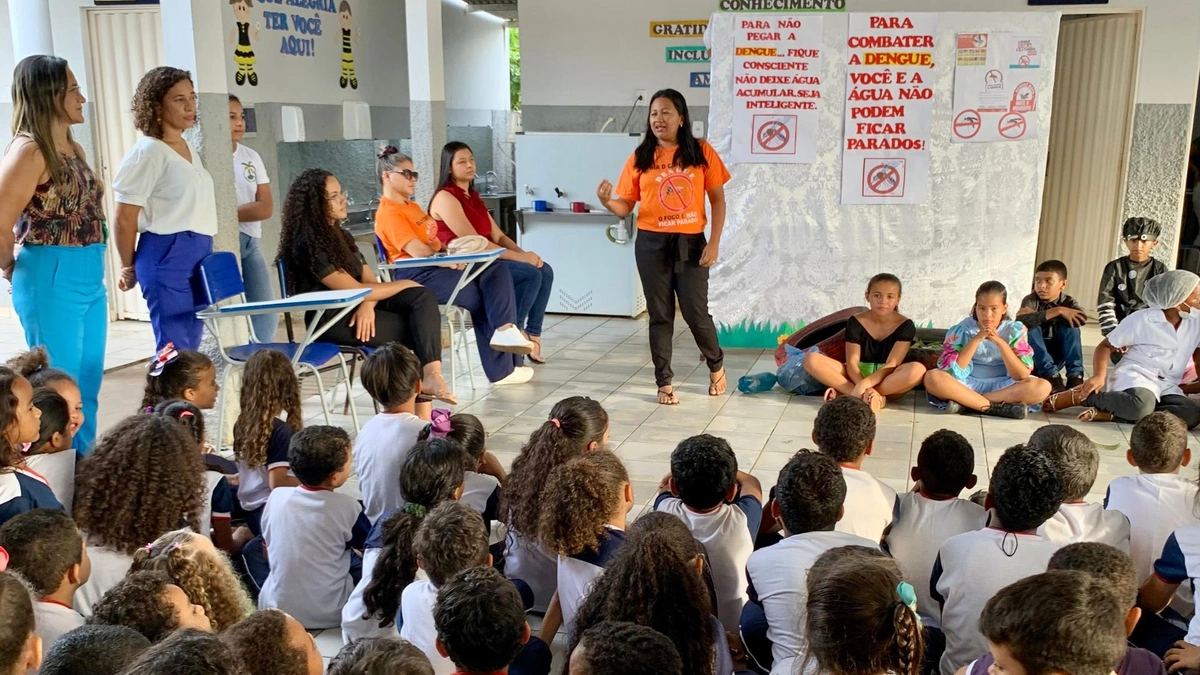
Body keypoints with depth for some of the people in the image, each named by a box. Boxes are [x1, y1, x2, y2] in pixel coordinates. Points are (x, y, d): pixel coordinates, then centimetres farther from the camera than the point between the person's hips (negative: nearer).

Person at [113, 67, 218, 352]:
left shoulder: (189, 148, 14)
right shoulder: (147, 151, -10)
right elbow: (125, 219, -9)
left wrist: (202, 251, 17)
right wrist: (129, 268, -1)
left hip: (200, 253, 8)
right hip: (167, 254, -8)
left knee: (190, 345, 11)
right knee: (174, 349, -5)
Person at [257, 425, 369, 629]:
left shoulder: (276, 497, -8)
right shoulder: (347, 507, -17)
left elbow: (268, 551, 6)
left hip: (276, 610, 0)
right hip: (329, 615, 0)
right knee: (360, 559, 21)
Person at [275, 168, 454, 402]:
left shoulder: (339, 235, 16)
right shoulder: (307, 244, -13)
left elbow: (369, 279, 8)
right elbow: (354, 289, -17)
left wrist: (368, 304, -16)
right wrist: (404, 284, -7)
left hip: (357, 307, 8)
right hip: (331, 319, -8)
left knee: (424, 297, -20)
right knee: (415, 329, -22)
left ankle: (431, 374, -37)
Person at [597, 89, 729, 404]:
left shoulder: (701, 152, 1)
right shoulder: (640, 157, 2)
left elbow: (717, 199, 2)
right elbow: (626, 207, 3)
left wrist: (714, 242, -5)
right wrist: (606, 201, -19)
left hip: (691, 242, -1)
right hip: (651, 244, 1)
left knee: (696, 313, 0)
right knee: (660, 315, 6)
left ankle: (716, 365, 28)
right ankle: (664, 382, 16)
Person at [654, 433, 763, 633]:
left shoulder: (665, 512, -25)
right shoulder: (742, 519, -27)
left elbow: (666, 484, 3)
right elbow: (751, 484, 0)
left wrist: (686, 472, 18)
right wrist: (724, 471, 15)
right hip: (734, 628, -1)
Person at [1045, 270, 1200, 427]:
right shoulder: (1141, 319, -7)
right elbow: (1106, 346, -2)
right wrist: (1099, 376, -19)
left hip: (1167, 387, 5)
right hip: (1134, 376, -5)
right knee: (1141, 406, -42)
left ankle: (1109, 415, -31)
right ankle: (1077, 396, -21)